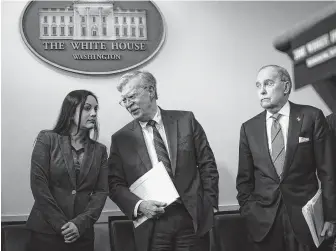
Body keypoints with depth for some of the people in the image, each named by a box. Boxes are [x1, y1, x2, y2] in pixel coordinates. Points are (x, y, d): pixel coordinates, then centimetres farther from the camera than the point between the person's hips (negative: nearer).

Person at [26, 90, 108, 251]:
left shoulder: (99, 150, 8)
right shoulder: (47, 139, -1)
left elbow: (102, 191, 1)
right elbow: (38, 184, -8)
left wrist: (80, 223, -14)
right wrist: (61, 225, -14)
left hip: (83, 235, 3)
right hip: (46, 232, -2)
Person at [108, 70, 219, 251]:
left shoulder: (186, 120, 3)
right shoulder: (121, 139, 3)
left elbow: (207, 164, 5)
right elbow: (115, 184, 4)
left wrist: (209, 205, 0)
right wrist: (138, 205, -12)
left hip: (194, 219, 0)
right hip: (151, 227, 0)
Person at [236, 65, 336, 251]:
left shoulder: (312, 117, -3)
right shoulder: (249, 128, 5)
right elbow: (244, 177, 8)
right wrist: (248, 212, 2)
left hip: (305, 215, -2)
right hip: (263, 219, 2)